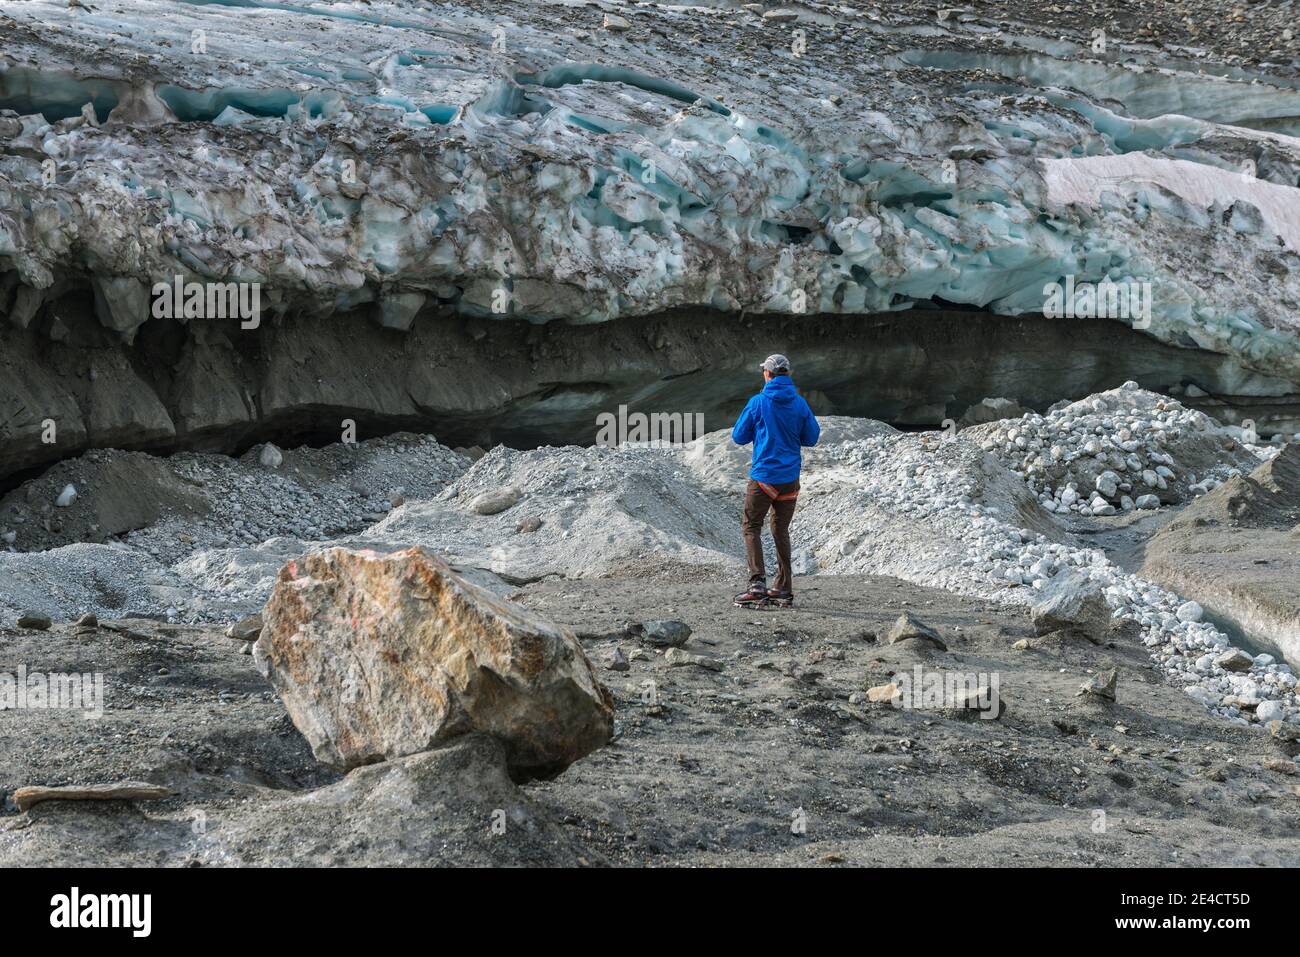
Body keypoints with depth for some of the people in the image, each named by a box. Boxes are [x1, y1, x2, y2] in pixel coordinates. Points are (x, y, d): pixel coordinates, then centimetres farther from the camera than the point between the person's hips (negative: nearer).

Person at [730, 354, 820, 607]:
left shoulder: (758, 403, -9)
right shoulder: (800, 403, 0)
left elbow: (739, 436, -2)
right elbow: (812, 438, 7)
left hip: (763, 476, -4)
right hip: (790, 478, 4)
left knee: (751, 527, 3)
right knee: (781, 530, 15)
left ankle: (757, 582, -13)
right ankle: (784, 588, 15)